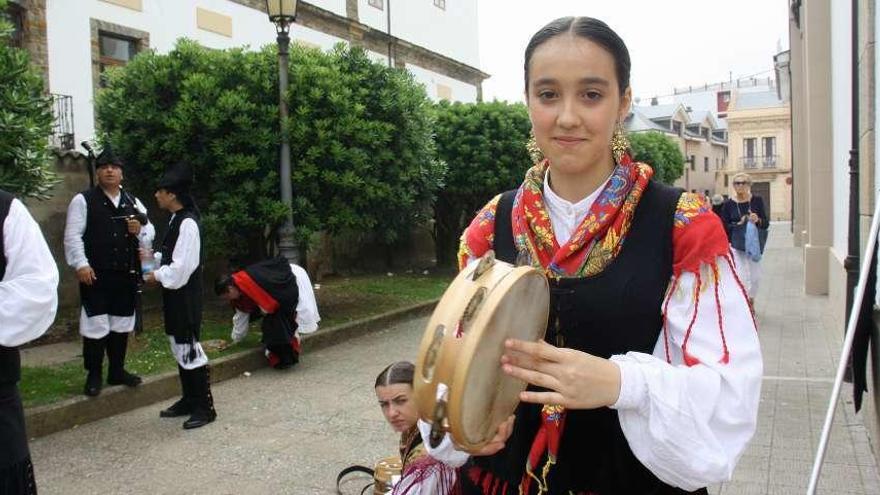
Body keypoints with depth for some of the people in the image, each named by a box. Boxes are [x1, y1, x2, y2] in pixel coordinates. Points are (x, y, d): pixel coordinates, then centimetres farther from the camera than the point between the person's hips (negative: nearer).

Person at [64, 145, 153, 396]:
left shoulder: (133, 202, 13)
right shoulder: (83, 200, -2)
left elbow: (150, 233, 15)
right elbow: (73, 235, -8)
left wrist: (140, 230, -7)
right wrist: (81, 264, -18)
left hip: (126, 274, 5)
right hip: (96, 275, -5)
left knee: (122, 322, 12)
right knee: (96, 323, -3)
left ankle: (117, 370, 26)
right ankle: (94, 375, 10)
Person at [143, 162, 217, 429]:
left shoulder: (187, 223, -19)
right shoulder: (176, 220, 10)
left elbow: (182, 267, -22)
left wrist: (157, 276, -10)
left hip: (184, 295, -10)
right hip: (175, 294, 10)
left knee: (189, 350, -4)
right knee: (180, 349, 17)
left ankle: (204, 407, 6)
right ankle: (189, 400, 29)